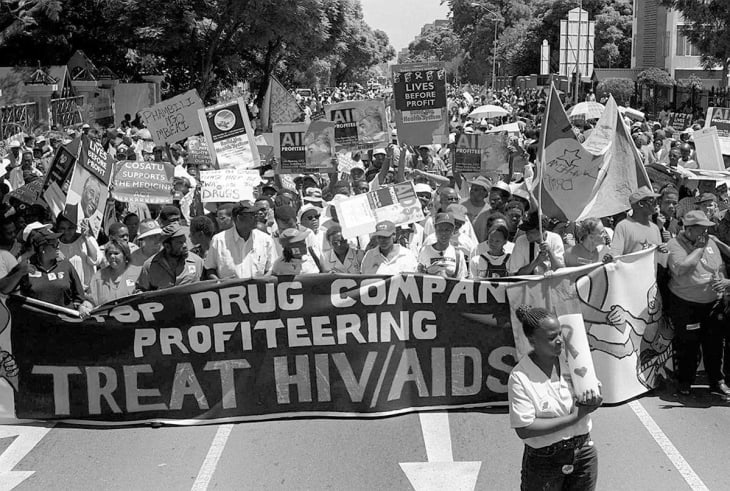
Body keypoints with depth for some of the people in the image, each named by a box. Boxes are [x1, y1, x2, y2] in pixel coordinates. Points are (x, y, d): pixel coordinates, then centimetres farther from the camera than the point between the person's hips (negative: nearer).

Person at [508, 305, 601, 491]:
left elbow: (597, 393, 7)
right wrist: (575, 416, -22)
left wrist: (591, 399, -19)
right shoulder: (520, 377, -18)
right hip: (544, 461, -4)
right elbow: (524, 429, -23)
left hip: (583, 453, 4)